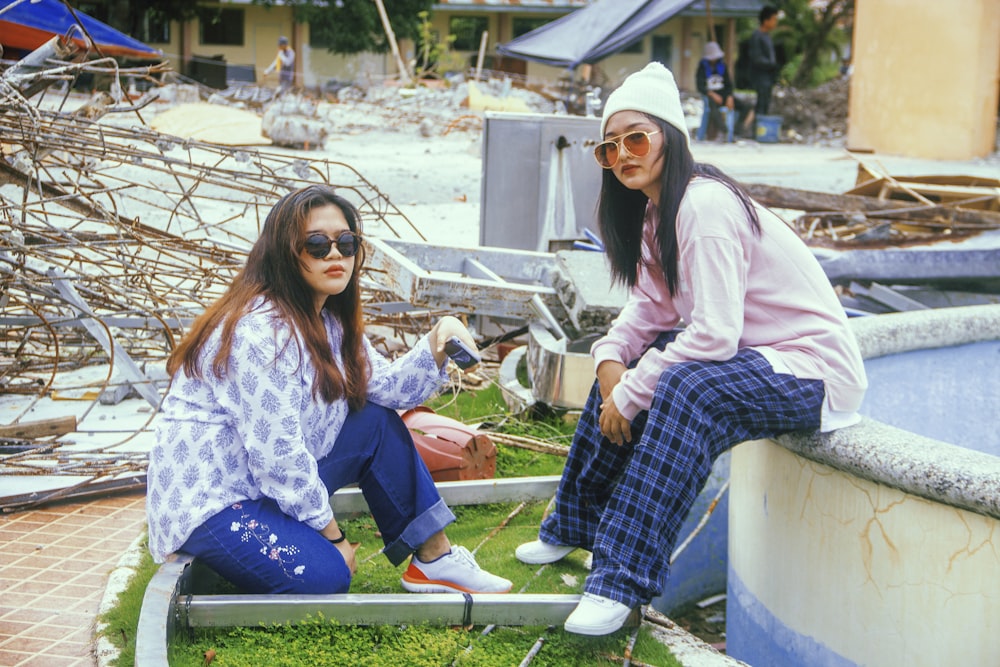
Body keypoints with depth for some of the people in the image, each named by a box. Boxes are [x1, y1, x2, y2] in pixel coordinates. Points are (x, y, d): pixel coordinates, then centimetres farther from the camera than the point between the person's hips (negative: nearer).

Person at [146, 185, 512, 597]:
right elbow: (276, 455, -27)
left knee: (379, 424, 4)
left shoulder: (329, 320, 8)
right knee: (322, 575, -27)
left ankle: (434, 558, 9)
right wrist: (332, 535, -17)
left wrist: (437, 344, -12)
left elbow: (387, 387, 7)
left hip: (277, 481, 10)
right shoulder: (265, 331, -24)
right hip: (208, 501, -10)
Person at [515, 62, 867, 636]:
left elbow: (714, 335, -28)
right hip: (748, 353, 10)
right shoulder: (655, 210, 7)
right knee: (627, 363, 5)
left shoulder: (705, 205, -23)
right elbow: (654, 305, 12)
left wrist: (629, 395, -20)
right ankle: (578, 525, 20)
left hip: (814, 367, -10)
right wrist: (611, 357, -8)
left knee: (689, 386, -33)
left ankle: (623, 579, -30)